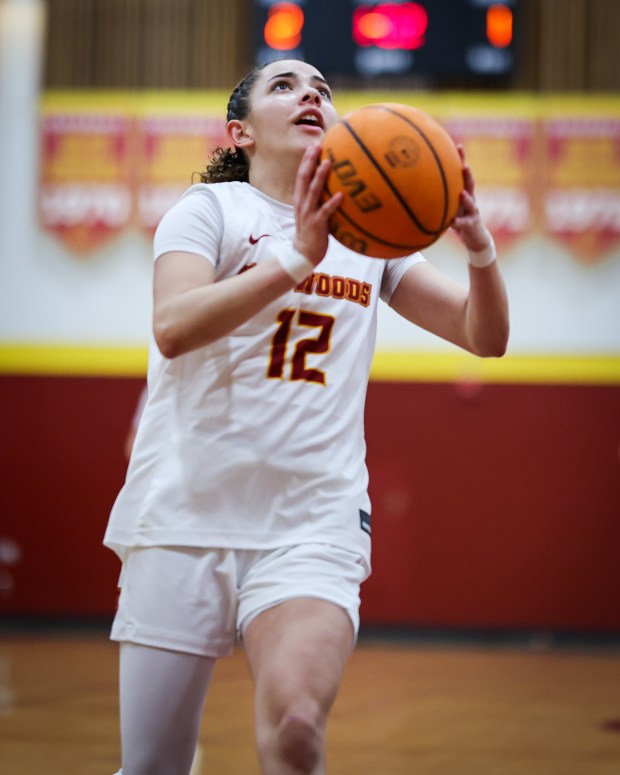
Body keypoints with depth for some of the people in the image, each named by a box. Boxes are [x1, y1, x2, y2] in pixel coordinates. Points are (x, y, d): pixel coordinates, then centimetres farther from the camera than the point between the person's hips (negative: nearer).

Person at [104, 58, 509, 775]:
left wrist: (479, 250, -8)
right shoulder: (211, 208, 3)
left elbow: (483, 335, 12)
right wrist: (299, 258, -25)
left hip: (314, 523, 2)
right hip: (187, 515, -2)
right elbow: (172, 327, -15)